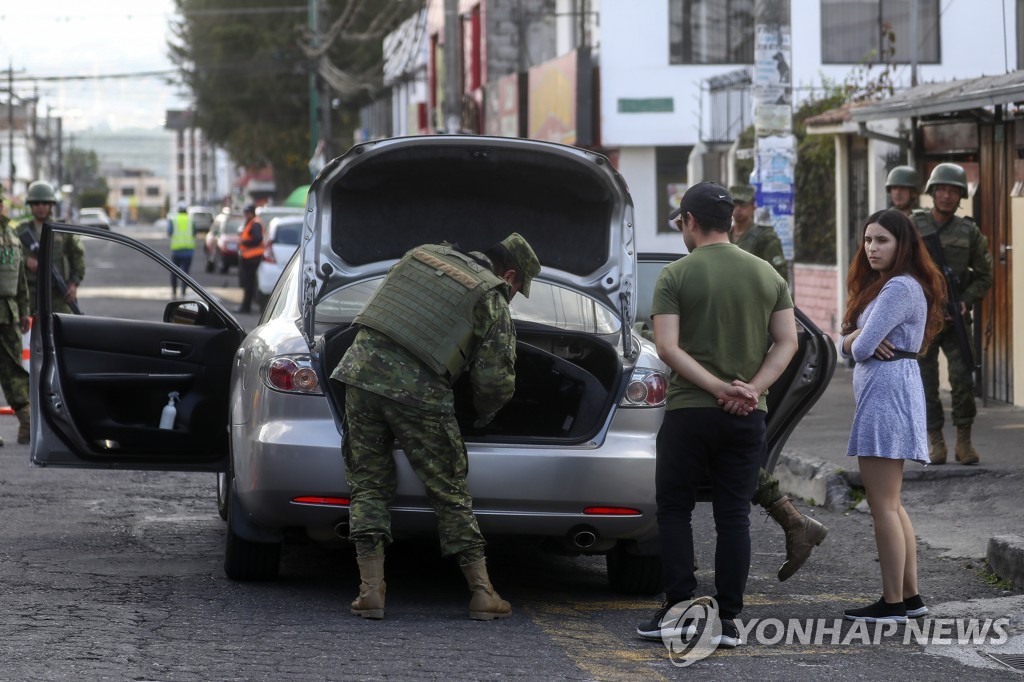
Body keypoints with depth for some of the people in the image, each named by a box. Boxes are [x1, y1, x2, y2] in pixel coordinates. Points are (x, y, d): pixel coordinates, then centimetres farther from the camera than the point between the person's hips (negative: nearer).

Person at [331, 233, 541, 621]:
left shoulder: (424, 254, 20)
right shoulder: (493, 301, 5)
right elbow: (496, 379, 2)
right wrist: (484, 413, 23)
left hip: (362, 369, 4)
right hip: (418, 394, -4)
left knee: (368, 484, 11)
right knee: (449, 492, 7)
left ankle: (371, 590, 0)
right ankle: (482, 593, 8)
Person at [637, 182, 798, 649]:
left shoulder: (676, 276, -5)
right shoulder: (768, 276, 7)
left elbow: (667, 347, -14)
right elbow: (787, 342, 1)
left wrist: (717, 387, -15)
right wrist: (751, 388, -8)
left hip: (689, 412, -3)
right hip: (747, 418, 3)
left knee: (674, 510, 8)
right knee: (733, 516, 6)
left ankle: (678, 609, 1)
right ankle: (727, 619, 2)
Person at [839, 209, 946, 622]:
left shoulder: (901, 287, -14)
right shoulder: (881, 285, 20)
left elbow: (861, 348, -20)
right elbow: (846, 346, 13)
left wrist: (860, 342, 4)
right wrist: (858, 338, -10)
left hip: (888, 392, -11)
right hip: (875, 392, 11)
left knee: (883, 506, -9)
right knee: (889, 506, 14)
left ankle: (893, 603, -7)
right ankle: (910, 596, 17)